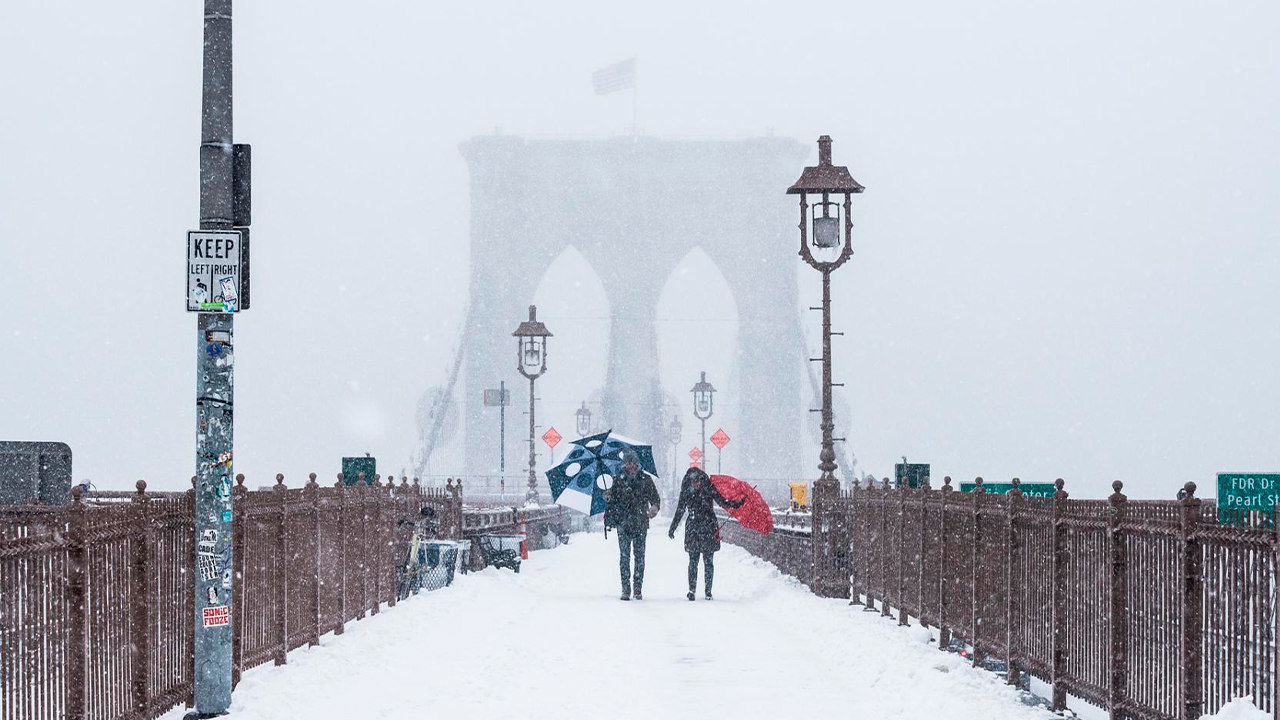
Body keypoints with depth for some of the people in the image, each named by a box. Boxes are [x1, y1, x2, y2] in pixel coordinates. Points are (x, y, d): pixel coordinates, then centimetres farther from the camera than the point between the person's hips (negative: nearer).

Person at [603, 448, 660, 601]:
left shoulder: (646, 480, 6)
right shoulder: (619, 480, 8)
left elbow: (655, 498, 9)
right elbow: (613, 502, 10)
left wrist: (655, 507, -11)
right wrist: (609, 520, -3)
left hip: (641, 525, 0)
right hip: (623, 524, 0)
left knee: (639, 556, 0)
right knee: (624, 556, -2)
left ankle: (638, 589, 5)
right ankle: (626, 589, -1)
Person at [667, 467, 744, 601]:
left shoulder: (709, 489, -1)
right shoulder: (686, 493, 4)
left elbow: (723, 503, 4)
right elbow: (680, 512, 12)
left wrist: (738, 503, -9)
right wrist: (672, 529, 14)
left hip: (709, 529, -1)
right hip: (693, 528, 1)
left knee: (708, 561, -1)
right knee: (693, 561, -1)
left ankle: (708, 591, 5)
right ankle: (692, 590, 4)